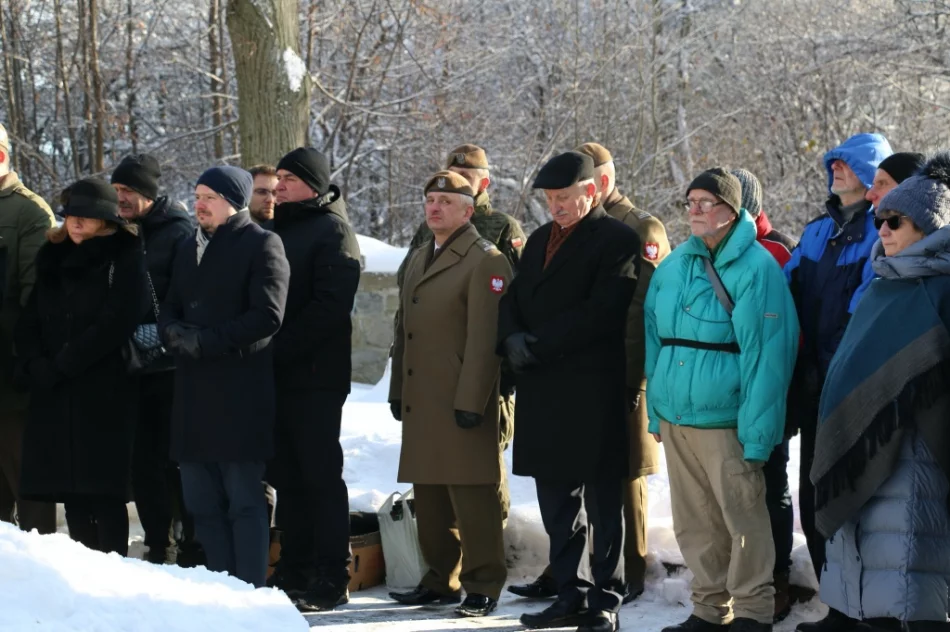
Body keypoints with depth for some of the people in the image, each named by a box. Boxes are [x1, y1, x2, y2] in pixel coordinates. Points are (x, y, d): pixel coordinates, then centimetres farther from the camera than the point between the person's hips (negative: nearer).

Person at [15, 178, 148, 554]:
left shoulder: (127, 260, -2)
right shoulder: (55, 259, 17)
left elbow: (116, 324, -12)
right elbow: (30, 321, 12)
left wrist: (59, 366, -12)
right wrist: (35, 366, -7)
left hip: (105, 395, -5)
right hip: (55, 396, 5)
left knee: (104, 494, -7)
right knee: (72, 495, 4)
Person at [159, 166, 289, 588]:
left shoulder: (262, 245, -3)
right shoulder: (190, 249, 21)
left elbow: (268, 316, -12)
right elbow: (169, 309, 19)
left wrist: (206, 341, -15)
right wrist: (175, 333, -5)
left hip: (241, 393, -7)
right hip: (193, 393, 7)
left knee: (244, 500, -5)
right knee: (201, 502, 9)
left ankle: (249, 589, -2)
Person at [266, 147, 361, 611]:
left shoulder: (331, 229, -5)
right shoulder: (279, 227, 19)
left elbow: (330, 304, -16)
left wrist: (281, 346, -18)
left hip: (315, 375, -8)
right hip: (278, 375, 8)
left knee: (320, 476, -4)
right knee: (286, 477, 10)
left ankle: (329, 579, -1)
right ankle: (294, 570, 17)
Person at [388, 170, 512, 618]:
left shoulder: (485, 261, -8)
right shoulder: (418, 259, 19)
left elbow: (484, 339, -15)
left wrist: (471, 402, -20)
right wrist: (398, 392, 16)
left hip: (462, 403, -8)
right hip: (421, 404, 8)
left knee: (472, 497, -4)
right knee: (429, 496, 12)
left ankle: (483, 585, 3)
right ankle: (441, 580, 21)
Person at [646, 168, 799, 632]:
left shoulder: (756, 269, -8)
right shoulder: (674, 266, 11)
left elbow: (767, 355, -12)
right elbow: (655, 340, 17)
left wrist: (757, 433, -17)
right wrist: (656, 410, 11)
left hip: (725, 421, -6)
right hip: (675, 418, 6)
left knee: (743, 519, -1)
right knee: (694, 524, 12)